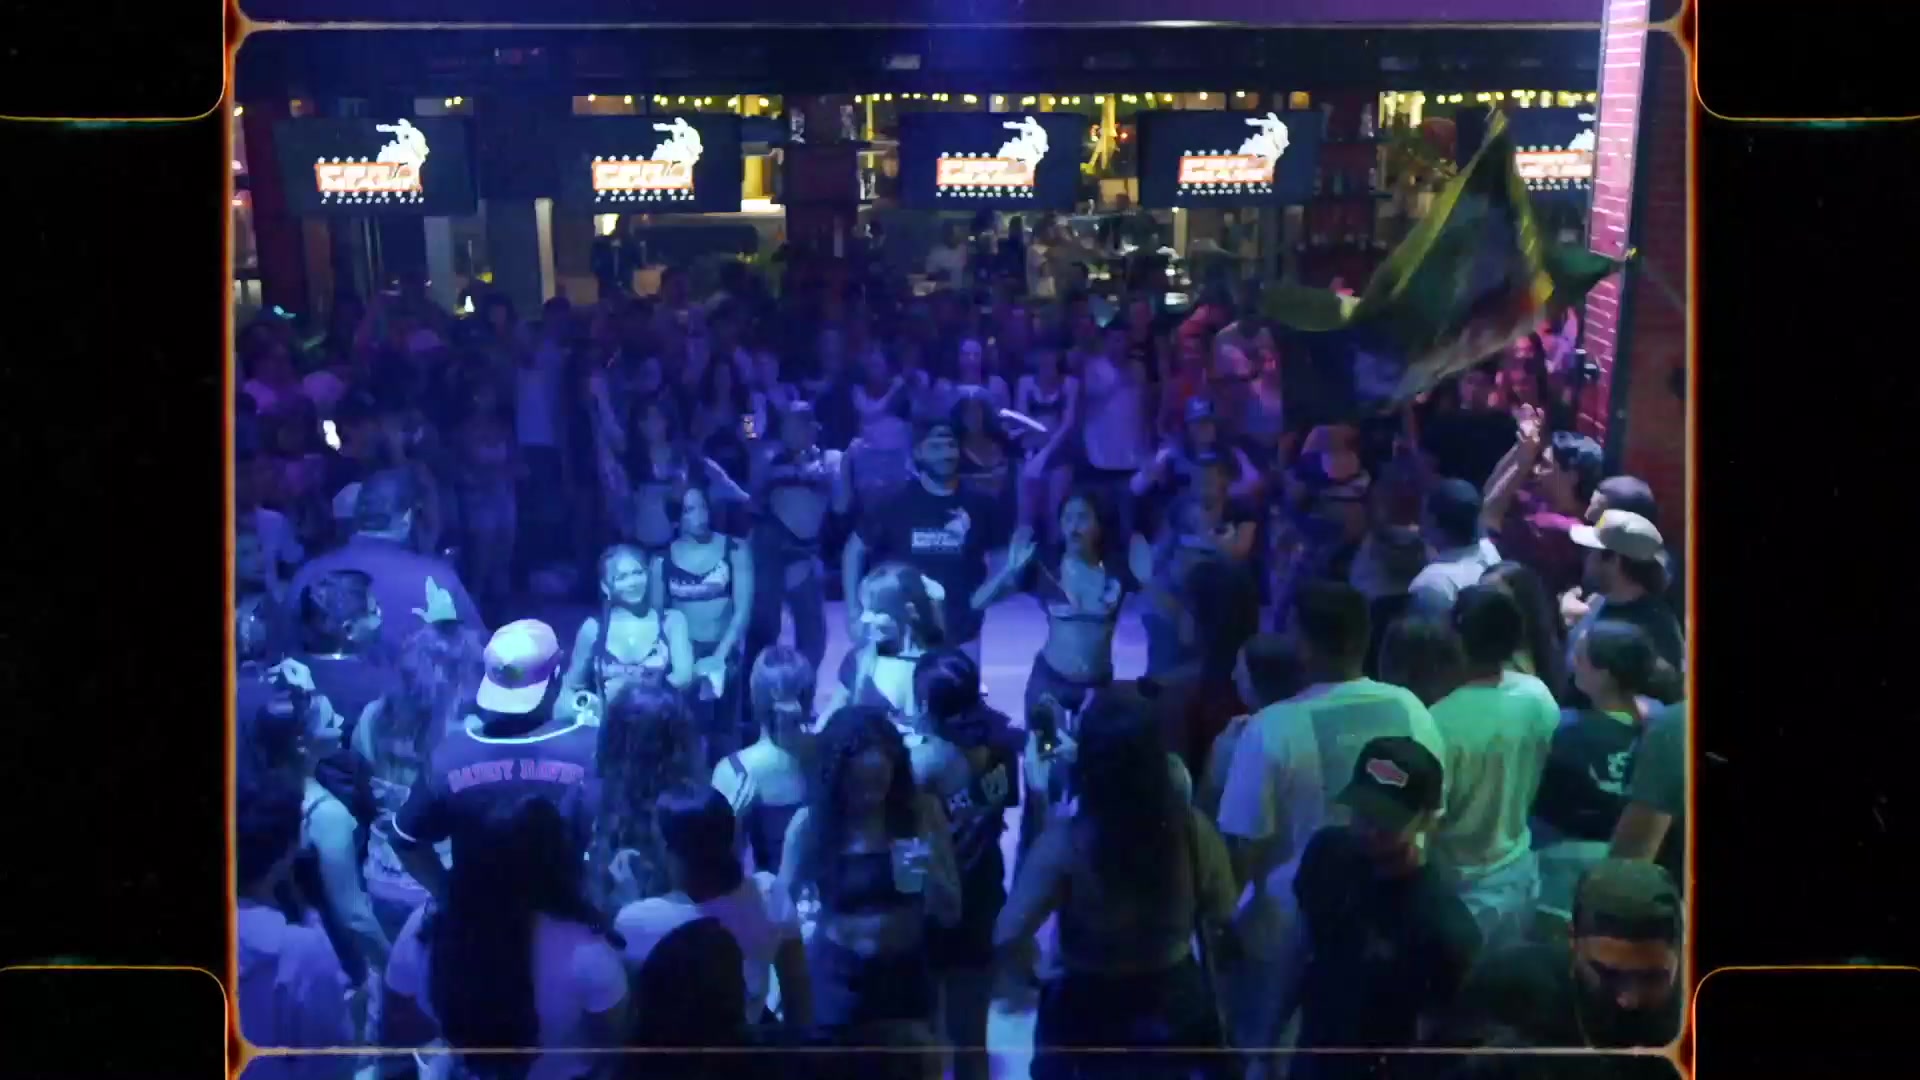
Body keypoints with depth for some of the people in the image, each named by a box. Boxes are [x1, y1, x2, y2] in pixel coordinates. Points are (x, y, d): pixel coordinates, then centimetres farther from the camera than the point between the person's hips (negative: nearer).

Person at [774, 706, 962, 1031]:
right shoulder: (809, 823, -11)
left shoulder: (922, 813, -8)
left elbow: (950, 914, -3)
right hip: (838, 982, -1)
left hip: (905, 980, 1)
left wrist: (930, 872, -21)